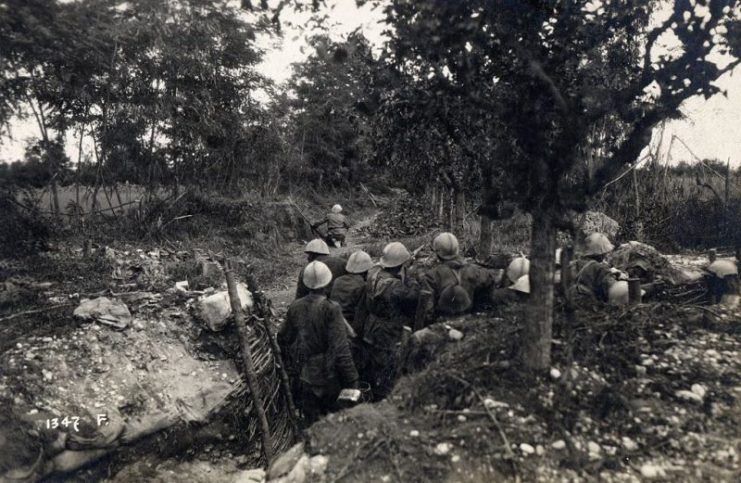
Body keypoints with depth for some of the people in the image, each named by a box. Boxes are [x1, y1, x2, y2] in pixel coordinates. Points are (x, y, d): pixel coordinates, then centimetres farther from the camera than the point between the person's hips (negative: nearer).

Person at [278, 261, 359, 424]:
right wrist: (352, 381, -17)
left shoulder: (295, 307, -4)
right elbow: (340, 350, -23)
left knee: (311, 422, 18)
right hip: (329, 377, -4)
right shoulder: (331, 309, -20)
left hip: (305, 376, 4)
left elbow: (283, 339, 8)